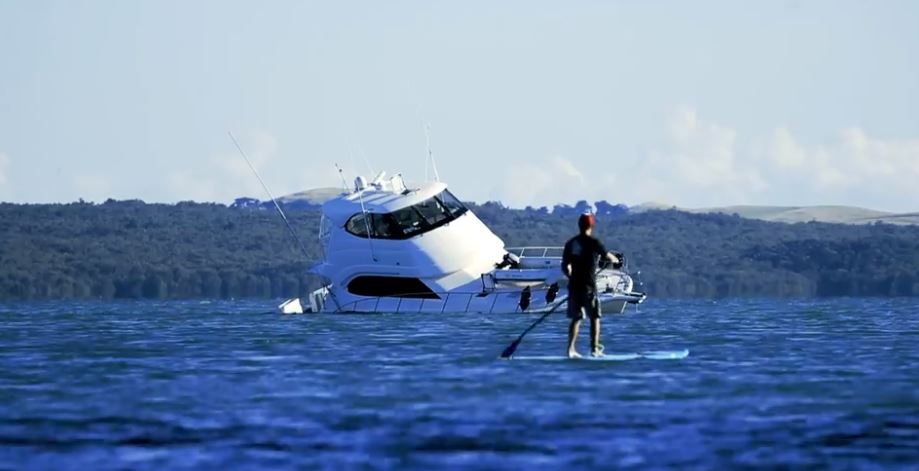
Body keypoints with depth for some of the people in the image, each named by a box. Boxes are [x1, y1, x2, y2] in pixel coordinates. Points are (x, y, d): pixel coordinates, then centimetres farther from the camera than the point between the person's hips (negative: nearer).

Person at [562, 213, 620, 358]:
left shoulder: (571, 243, 7)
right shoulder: (593, 242, -6)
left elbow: (564, 267, 6)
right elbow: (608, 256, 4)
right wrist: (615, 259, 27)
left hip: (574, 285, 4)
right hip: (589, 286, -4)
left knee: (576, 318, 10)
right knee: (594, 317, 5)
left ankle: (571, 348, 3)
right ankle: (594, 348, 2)